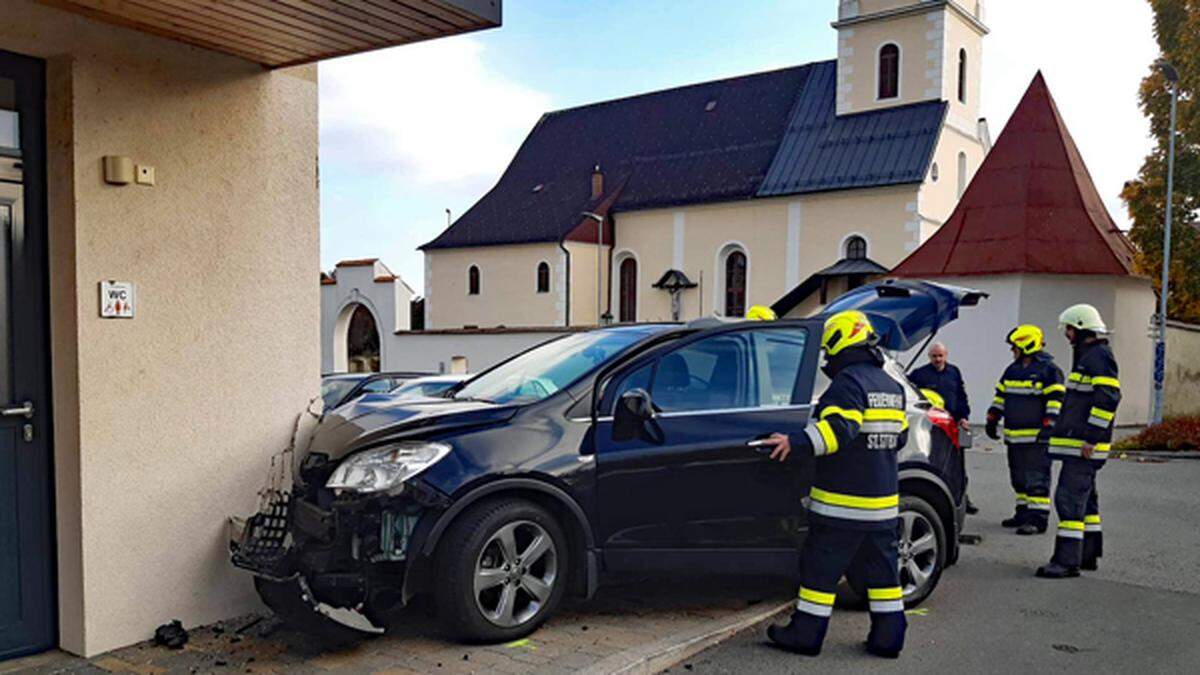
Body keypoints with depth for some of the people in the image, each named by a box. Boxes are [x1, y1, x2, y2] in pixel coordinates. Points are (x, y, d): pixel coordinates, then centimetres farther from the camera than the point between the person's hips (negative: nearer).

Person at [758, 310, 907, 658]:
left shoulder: (848, 382, -15)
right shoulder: (892, 386, 13)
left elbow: (839, 429, -28)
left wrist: (796, 442, -31)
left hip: (842, 503, -8)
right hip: (883, 501, 8)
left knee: (821, 568, 2)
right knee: (882, 570, 15)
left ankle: (806, 633, 10)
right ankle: (887, 637, 20)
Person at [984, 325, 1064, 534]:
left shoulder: (1049, 370, -8)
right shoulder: (1012, 370, 16)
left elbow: (1056, 401, -13)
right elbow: (1001, 396, 24)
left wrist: (1048, 427, -20)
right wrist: (992, 420, 20)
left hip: (1036, 437, -8)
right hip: (1014, 437, 8)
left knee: (1037, 478, -6)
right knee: (1019, 478, 14)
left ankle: (1038, 519, -5)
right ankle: (1023, 513, 24)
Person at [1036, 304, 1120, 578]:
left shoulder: (1099, 356, -13)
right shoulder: (1086, 356, 21)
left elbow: (1108, 398, -22)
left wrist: (1091, 437, -23)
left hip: (1083, 446, -11)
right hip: (1078, 444, 11)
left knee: (1070, 498, -12)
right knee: (1085, 498, 16)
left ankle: (1067, 560, -12)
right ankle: (1089, 555, 26)